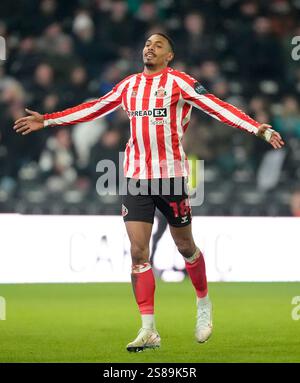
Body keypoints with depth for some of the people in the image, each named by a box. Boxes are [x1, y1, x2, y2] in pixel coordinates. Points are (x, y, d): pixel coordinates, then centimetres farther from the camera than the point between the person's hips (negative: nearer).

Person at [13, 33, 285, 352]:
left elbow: (216, 107, -12)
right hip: (135, 176, 3)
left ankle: (204, 304, 35)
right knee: (138, 252, -6)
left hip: (171, 174, -3)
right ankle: (148, 331, -5)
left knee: (185, 246, 8)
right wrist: (46, 121, 22)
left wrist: (257, 129, -24)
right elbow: (93, 109, 21)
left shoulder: (178, 82, -3)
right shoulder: (129, 85, 12)